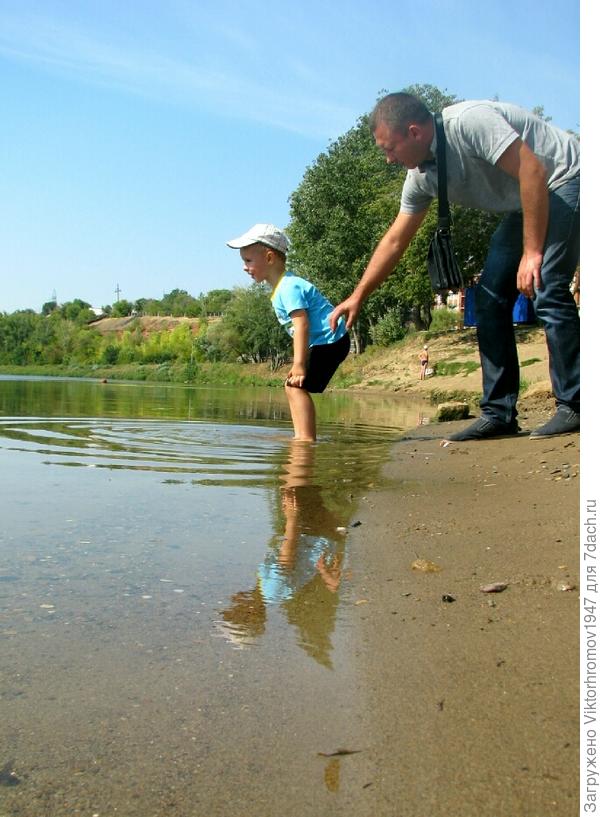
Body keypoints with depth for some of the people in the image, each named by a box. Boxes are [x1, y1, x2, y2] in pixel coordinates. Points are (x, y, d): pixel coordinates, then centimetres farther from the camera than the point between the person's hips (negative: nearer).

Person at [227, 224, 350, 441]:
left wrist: (299, 365, -28)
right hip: (322, 343, 11)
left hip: (330, 340, -11)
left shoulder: (289, 287, -16)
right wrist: (299, 363, 17)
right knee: (293, 386, 13)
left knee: (297, 386, -18)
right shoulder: (283, 287, 16)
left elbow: (302, 325, -25)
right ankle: (302, 437, 14)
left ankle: (306, 438, -20)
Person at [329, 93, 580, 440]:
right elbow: (395, 241, 5)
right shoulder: (422, 177, -1)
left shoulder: (468, 121, -26)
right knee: (490, 298, 0)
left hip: (564, 182, -8)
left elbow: (532, 171, -30)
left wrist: (532, 252, -30)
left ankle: (574, 407, -10)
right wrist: (358, 296, 4)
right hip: (523, 204, 9)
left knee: (547, 292, -21)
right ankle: (499, 413, 2)